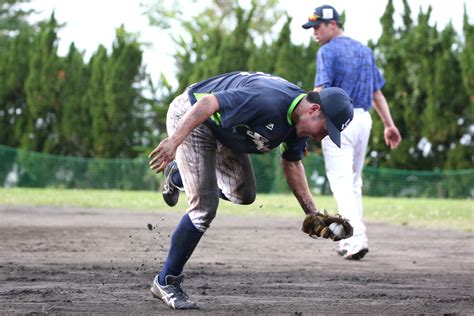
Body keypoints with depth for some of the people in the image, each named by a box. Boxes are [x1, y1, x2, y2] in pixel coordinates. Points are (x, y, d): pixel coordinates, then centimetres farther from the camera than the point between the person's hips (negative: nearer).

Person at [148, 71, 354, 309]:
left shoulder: (299, 117, -6)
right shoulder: (268, 101, -36)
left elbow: (291, 163, 11)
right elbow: (207, 103, -40)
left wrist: (312, 212, 5)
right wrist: (174, 142, -49)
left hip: (223, 129, 9)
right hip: (189, 117, -9)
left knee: (244, 195, 14)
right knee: (204, 208, -14)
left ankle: (181, 175, 35)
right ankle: (166, 282, -1)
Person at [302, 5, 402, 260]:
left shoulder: (328, 51, -6)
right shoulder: (365, 51, 17)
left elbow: (321, 89, -18)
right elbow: (377, 92, 15)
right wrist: (389, 124, 13)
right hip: (364, 118, 7)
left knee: (341, 181, -10)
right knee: (354, 180, 16)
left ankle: (357, 238, -24)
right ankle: (351, 240, 19)